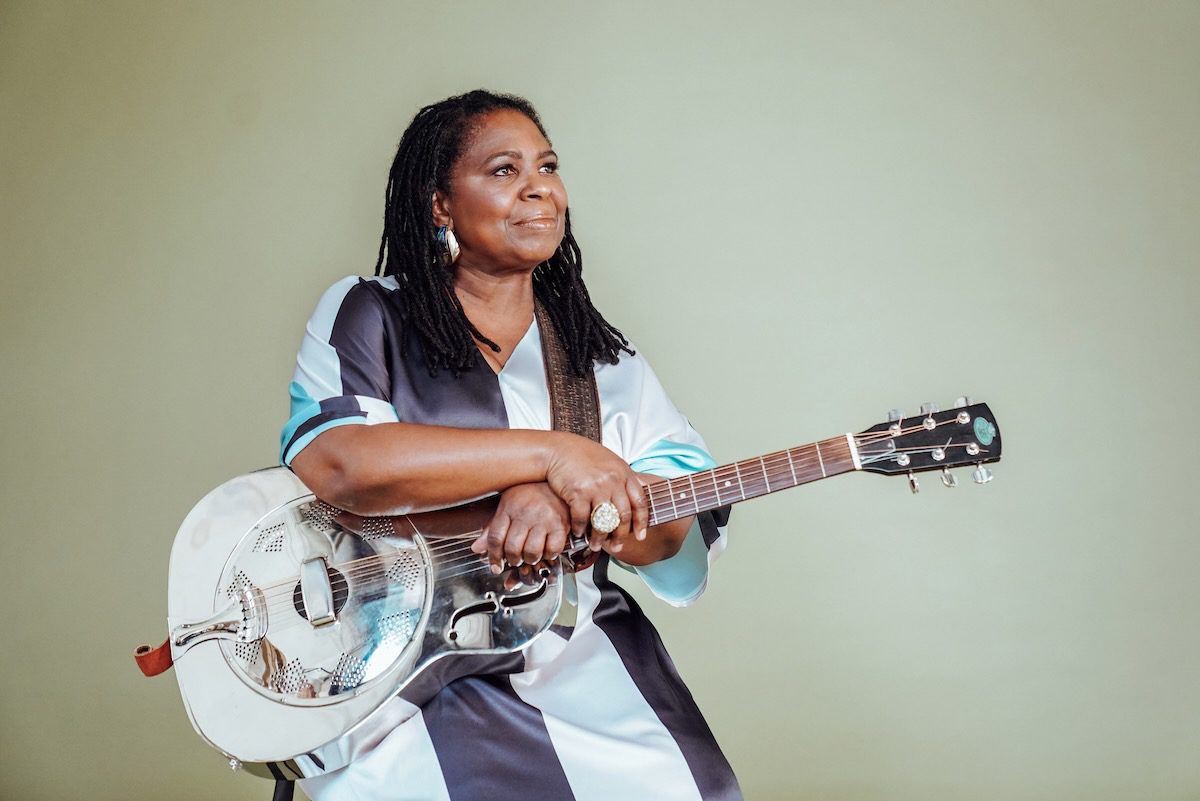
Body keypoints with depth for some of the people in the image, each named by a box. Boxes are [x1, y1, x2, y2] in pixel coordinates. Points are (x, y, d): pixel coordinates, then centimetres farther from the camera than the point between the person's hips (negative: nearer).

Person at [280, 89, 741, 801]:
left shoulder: (602, 360, 12)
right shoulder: (366, 317, 3)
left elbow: (687, 524, 1)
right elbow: (333, 463, -16)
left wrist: (565, 501, -19)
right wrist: (548, 454, -18)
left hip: (580, 667, 3)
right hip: (398, 682, -3)